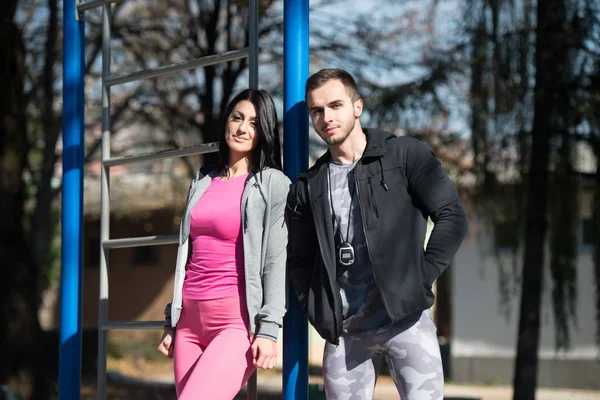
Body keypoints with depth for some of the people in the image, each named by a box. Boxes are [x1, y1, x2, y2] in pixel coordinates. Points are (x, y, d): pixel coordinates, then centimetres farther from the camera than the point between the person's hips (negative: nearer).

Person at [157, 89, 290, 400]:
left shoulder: (273, 184, 1)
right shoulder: (202, 182, 17)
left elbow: (277, 261, -6)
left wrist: (269, 330, -14)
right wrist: (171, 322, 16)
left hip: (239, 319, -6)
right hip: (190, 318, 6)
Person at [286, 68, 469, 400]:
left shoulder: (404, 155, 2)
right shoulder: (308, 187, 13)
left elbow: (452, 219, -4)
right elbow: (299, 260, 19)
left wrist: (418, 281, -9)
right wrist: (319, 313, 5)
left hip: (405, 318, -4)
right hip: (343, 330, 4)